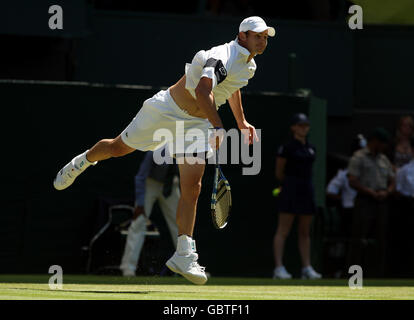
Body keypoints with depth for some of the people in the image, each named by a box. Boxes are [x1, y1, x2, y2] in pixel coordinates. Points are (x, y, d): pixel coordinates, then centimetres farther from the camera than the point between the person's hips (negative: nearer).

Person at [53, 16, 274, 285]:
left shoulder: (250, 65, 3)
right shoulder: (222, 58, -27)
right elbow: (202, 92, -44)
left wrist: (242, 122, 30)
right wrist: (218, 127, -52)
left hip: (198, 124, 6)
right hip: (168, 110, -6)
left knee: (192, 188, -8)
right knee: (119, 148, 12)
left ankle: (184, 255, -8)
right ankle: (83, 162, 46)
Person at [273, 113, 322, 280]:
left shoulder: (310, 148, 13)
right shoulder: (286, 147, -6)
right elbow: (279, 173, 0)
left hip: (307, 190, 7)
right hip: (290, 191, -7)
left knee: (305, 233, 9)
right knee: (283, 231, -8)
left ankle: (307, 268, 11)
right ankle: (279, 268, -12)